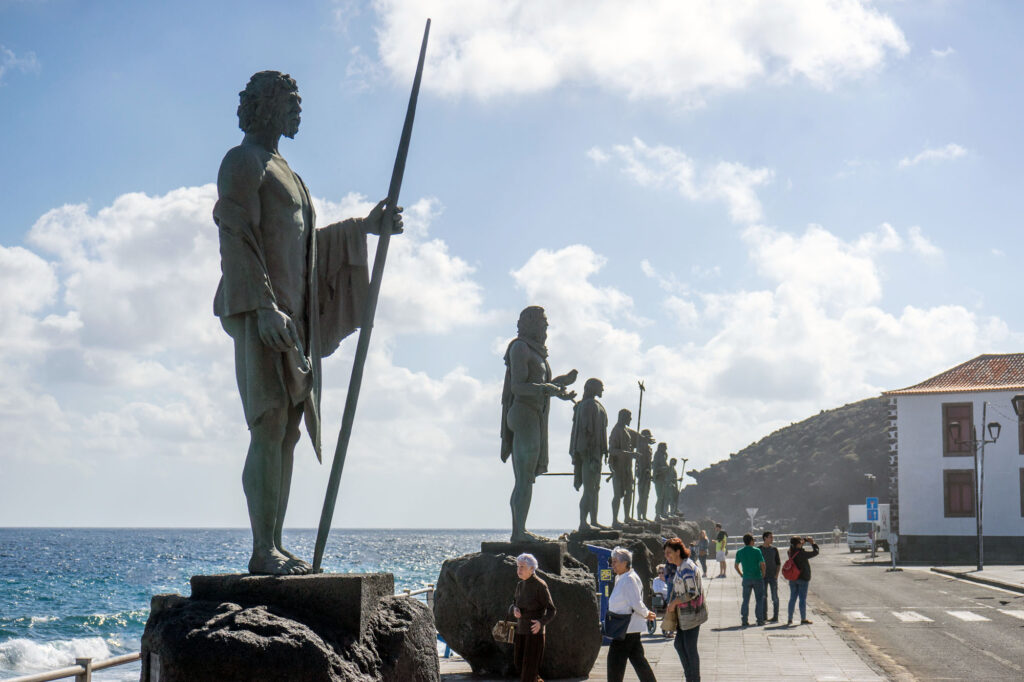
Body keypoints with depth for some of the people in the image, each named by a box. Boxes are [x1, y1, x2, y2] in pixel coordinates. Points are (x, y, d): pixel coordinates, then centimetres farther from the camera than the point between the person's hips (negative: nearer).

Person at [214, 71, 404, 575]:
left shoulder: (278, 169, 26)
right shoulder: (242, 162, -2)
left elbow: (304, 240, 30)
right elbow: (238, 240, -13)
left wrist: (365, 226, 24)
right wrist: (264, 306, -23)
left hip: (293, 316, 9)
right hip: (261, 313, -9)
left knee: (288, 430, 5)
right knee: (270, 426, -14)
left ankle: (275, 549, 8)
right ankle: (264, 551, -13)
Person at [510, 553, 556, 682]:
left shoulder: (541, 585, -14)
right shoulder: (520, 585, 7)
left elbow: (551, 610, -12)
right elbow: (512, 607, 12)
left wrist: (541, 622, -30)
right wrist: (514, 610, -13)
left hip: (535, 631, -7)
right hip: (521, 630, 7)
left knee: (529, 667, -7)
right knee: (519, 664, 12)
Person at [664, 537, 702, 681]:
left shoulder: (687, 568, -19)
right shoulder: (680, 567, 12)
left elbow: (693, 593, -23)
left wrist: (674, 602, -15)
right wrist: (672, 605, 14)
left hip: (691, 614, -10)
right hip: (683, 615, 10)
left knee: (690, 648, -1)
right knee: (679, 645, 13)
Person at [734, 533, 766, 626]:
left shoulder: (739, 552, 3)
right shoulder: (756, 551, -8)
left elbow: (736, 566, 9)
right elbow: (762, 564, -12)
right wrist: (763, 575, 1)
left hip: (746, 579, 3)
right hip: (757, 578, -3)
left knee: (745, 600, 8)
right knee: (759, 600, 6)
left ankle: (744, 620, 2)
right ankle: (760, 619, 5)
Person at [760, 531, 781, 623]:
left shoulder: (774, 549, 3)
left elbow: (778, 563, 6)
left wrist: (777, 574, -6)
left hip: (773, 576, 0)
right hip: (763, 577, 0)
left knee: (775, 597, 0)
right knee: (763, 596, 5)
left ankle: (775, 617, 4)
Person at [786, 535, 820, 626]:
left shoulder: (791, 552, -2)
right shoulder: (802, 554, -21)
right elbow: (815, 552, -13)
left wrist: (806, 539, 7)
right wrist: (813, 543, -1)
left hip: (793, 579, 6)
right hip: (803, 579, -6)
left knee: (792, 598, 11)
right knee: (802, 599, 2)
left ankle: (790, 619, 12)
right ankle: (803, 619, 7)